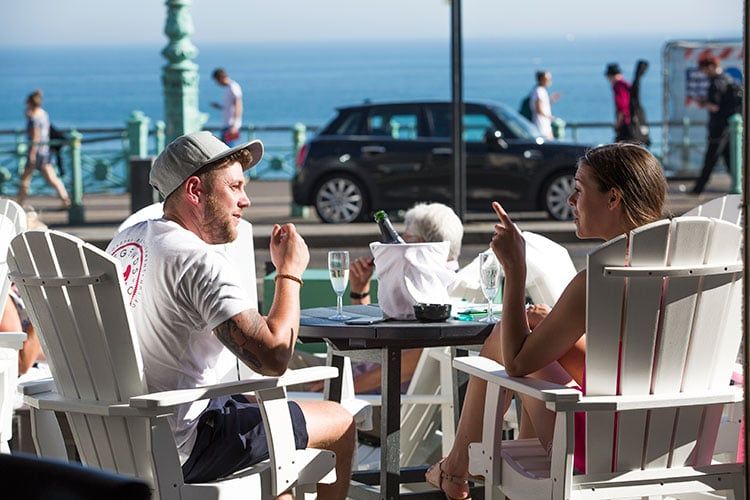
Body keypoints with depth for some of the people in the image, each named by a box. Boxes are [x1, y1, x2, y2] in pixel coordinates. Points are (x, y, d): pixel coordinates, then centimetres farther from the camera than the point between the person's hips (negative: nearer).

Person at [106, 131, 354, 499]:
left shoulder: (126, 241, 8)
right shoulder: (199, 261, -20)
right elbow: (273, 356, -24)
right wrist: (290, 272, -11)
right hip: (183, 453, -9)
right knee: (340, 421, 4)